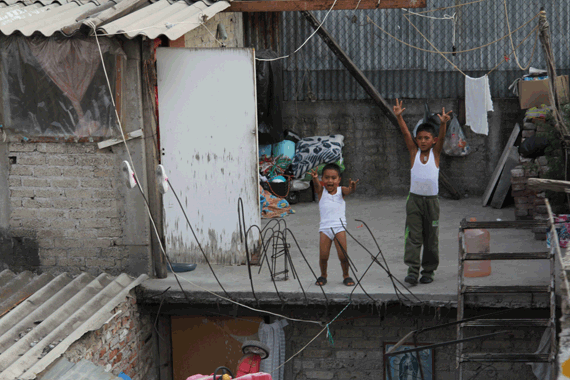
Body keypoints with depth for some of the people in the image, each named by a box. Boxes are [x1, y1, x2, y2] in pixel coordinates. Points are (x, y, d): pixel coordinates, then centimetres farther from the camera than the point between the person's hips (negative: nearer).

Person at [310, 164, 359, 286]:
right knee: (323, 256, -5)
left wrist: (352, 187, -43)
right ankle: (323, 275, 21)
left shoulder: (341, 191, 3)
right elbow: (316, 185, -18)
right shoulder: (321, 191, 4)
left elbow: (349, 190, -18)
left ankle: (346, 275, 18)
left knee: (343, 255, -6)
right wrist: (315, 178, -42)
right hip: (325, 227, 0)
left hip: (339, 226, 0)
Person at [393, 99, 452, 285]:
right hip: (414, 199, 0)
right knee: (413, 236, -7)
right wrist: (399, 117, -23)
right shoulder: (414, 152, 3)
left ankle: (428, 270, 16)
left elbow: (442, 138, -15)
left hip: (431, 200, 0)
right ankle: (412, 270, -9)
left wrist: (443, 124, -34)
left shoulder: (435, 153, 2)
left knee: (431, 238, 6)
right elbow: (406, 134, -9)